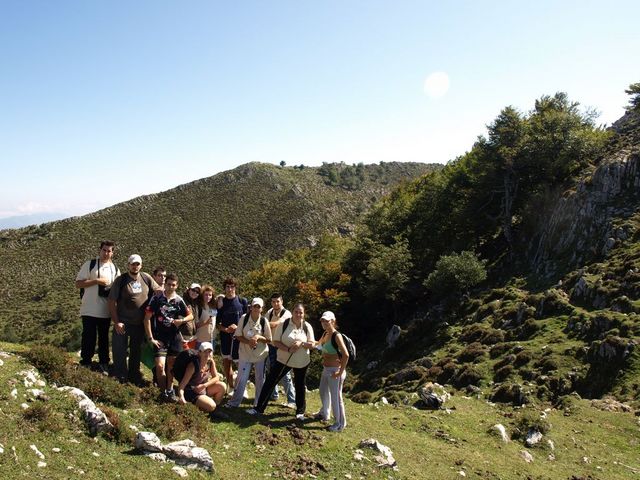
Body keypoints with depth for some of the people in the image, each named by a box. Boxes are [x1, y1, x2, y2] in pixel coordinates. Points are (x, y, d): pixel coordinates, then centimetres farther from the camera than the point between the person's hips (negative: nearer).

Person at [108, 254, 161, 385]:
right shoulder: (121, 280, -9)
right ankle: (120, 378, 14)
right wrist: (116, 322, -13)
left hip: (140, 323, 4)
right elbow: (112, 302, -9)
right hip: (122, 323, -3)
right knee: (119, 351, 1)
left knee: (136, 352, 17)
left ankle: (134, 377, 31)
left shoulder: (146, 278, -1)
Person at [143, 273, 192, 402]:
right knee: (160, 366, -12)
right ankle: (163, 392, 6)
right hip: (160, 338, -2)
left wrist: (181, 320, -12)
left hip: (174, 337, 2)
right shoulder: (156, 298, -6)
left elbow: (190, 315, 11)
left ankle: (170, 390, 28)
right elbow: (147, 318, -4)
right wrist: (150, 338, -8)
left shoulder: (179, 300, 1)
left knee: (171, 365, 12)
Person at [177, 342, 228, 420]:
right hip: (192, 393, -7)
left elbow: (216, 377, -2)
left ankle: (214, 411, 6)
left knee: (222, 386, -12)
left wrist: (204, 385, -18)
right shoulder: (193, 366, -25)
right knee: (211, 405, -27)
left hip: (203, 389, 7)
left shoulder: (211, 362, -7)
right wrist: (181, 397, -44)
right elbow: (182, 384, -26)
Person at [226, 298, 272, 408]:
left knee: (260, 379, 10)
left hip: (261, 354, 1)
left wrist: (258, 337, -21)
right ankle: (234, 402, 20)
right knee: (241, 378, 5)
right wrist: (248, 341, -21)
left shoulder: (264, 321, -9)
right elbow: (238, 336, -5)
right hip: (245, 353, 0)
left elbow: (269, 339, -4)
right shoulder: (244, 318, -9)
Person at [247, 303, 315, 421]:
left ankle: (300, 412, 31)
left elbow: (312, 344, -5)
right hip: (284, 359, -1)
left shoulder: (307, 327, -6)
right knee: (270, 381, -1)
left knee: (300, 385, 13)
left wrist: (301, 343, -24)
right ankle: (259, 408, 9)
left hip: (302, 362, 1)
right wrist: (288, 349, -24)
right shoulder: (283, 325, -10)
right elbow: (275, 341, -10)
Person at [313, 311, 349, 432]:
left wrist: (340, 372, -24)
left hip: (335, 371, -9)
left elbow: (346, 355, -27)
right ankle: (324, 414, 48)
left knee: (336, 397, 1)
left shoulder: (336, 336, -21)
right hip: (326, 369, 9)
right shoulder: (325, 334, 5)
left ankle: (340, 424, 17)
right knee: (323, 392, 26)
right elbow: (318, 345, 27)